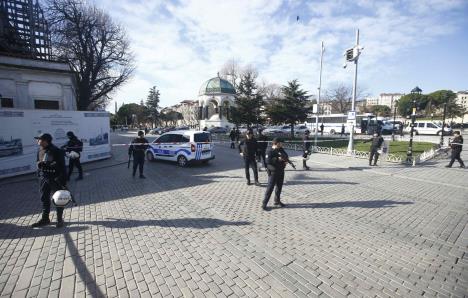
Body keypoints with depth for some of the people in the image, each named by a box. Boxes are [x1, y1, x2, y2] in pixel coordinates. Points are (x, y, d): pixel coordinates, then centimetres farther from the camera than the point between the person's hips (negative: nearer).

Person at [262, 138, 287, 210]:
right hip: (273, 172, -8)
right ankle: (264, 204, -1)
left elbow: (286, 156, 13)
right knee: (270, 187, -8)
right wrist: (278, 159, -25)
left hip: (281, 171, 8)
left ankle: (277, 201, 35)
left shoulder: (281, 150, 8)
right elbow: (268, 161, -25)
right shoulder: (270, 151, -14)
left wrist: (285, 159, -9)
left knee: (279, 187, 17)